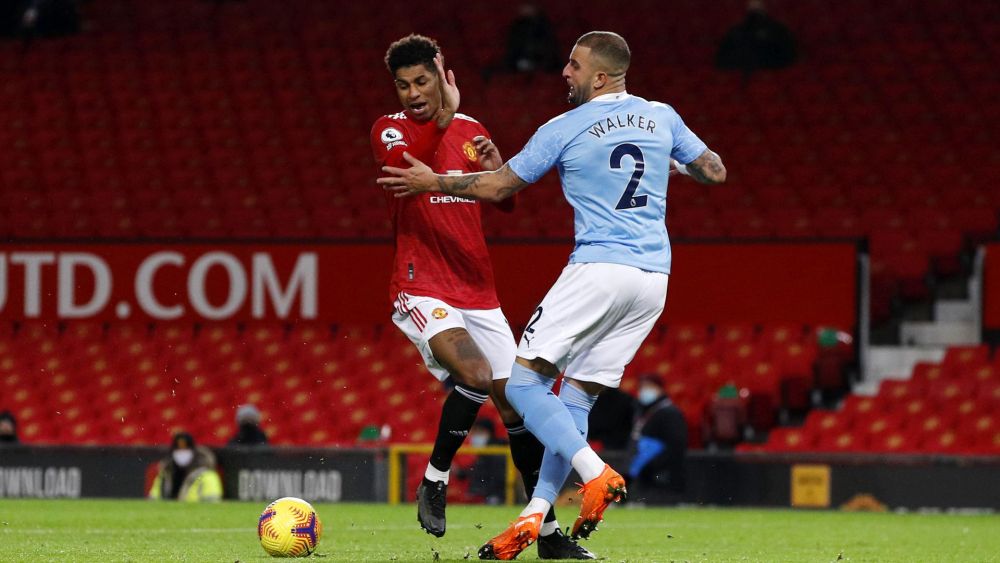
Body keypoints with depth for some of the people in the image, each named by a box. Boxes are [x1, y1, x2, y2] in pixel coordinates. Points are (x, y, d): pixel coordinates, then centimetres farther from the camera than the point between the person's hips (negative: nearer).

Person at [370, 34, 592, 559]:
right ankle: (434, 481, -6)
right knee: (475, 375, -28)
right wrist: (444, 117, -34)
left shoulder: (472, 131, 12)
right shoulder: (390, 129, -2)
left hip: (478, 293, 5)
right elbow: (403, 166, -25)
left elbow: (507, 202, 20)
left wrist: (498, 171, -2)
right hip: (422, 292, -5)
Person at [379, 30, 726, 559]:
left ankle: (596, 474, -20)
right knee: (575, 399, 10)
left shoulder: (564, 129, -2)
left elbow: (497, 187, 6)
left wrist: (431, 182, 19)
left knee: (523, 381, -3)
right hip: (653, 277, 6)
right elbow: (715, 172, 19)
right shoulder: (661, 117, 10)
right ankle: (532, 519, 2)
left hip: (598, 268, -6)